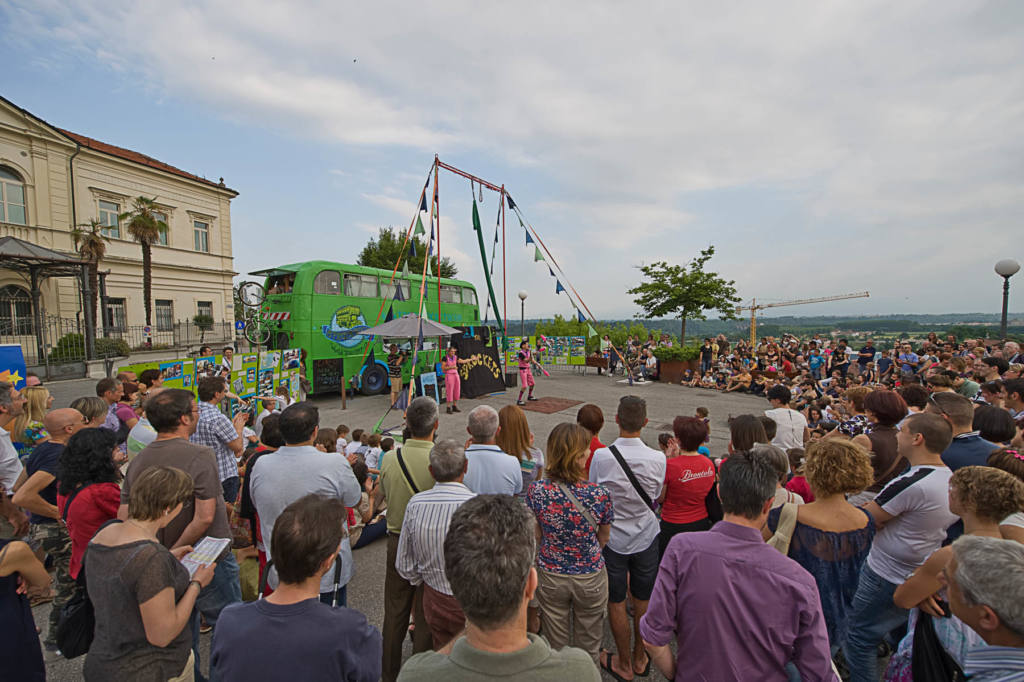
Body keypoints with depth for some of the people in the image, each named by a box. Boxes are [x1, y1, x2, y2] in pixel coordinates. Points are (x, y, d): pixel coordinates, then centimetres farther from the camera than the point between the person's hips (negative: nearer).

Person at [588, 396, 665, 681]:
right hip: (646, 537, 2)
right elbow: (655, 496, -2)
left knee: (616, 602, 17)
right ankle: (640, 658, 42)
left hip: (612, 538, -2)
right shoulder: (657, 458, -18)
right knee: (643, 600, 22)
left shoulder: (601, 457, -24)